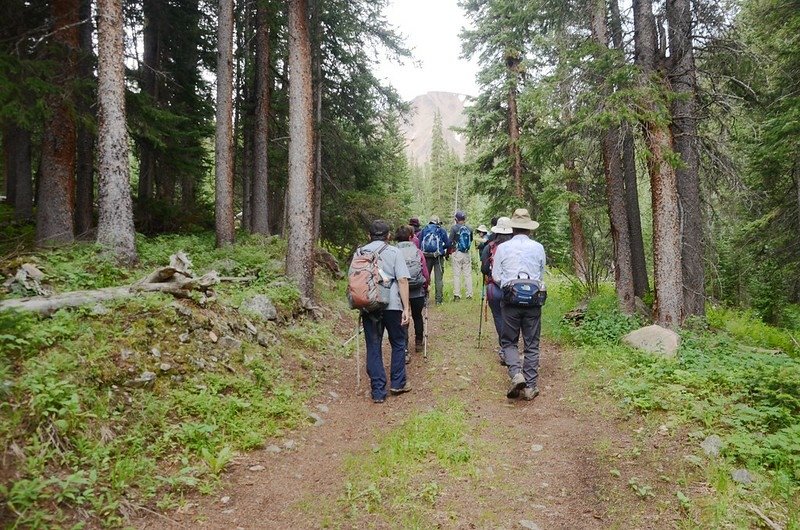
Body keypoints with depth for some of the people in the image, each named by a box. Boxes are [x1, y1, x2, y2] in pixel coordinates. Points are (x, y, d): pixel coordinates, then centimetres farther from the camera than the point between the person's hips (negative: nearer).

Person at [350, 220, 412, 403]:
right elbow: (402, 280, -8)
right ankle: (398, 383, 21)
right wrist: (406, 308, -8)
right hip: (392, 305, -2)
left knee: (373, 348, 8)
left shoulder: (359, 253, 9)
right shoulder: (394, 252, 1)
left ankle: (378, 391, 9)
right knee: (398, 343, 17)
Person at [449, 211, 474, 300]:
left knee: (456, 275, 1)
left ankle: (457, 295, 0)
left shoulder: (454, 228, -9)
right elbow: (471, 241, 14)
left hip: (457, 253, -3)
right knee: (468, 274, 9)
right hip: (467, 253, 3)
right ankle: (469, 295, 11)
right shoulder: (469, 229, 3)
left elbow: (450, 241, -9)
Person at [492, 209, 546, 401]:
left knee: (509, 342, 13)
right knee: (532, 345, 10)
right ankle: (530, 387, 13)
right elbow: (541, 275, 9)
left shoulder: (502, 248, -4)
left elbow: (496, 277, 0)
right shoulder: (538, 248, -1)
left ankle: (516, 374, -10)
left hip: (510, 300, -1)